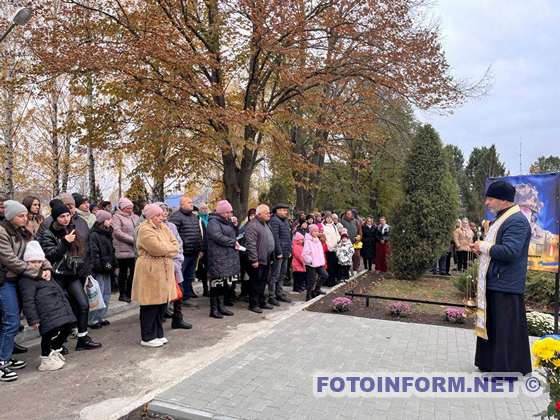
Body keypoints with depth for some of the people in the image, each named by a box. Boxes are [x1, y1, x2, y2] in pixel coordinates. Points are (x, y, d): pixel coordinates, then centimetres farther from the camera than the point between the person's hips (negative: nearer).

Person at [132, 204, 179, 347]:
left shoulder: (163, 227, 14)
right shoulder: (145, 229, -12)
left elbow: (175, 245, 8)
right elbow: (158, 248, -22)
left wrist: (166, 249, -10)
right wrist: (170, 248, -5)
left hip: (164, 271, 8)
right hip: (150, 272, -8)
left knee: (162, 304, 12)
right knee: (150, 306, 0)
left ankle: (158, 334, 24)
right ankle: (147, 338, 12)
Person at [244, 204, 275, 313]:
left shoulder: (265, 224, 16)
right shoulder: (252, 226, -15)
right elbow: (251, 244, -20)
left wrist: (271, 257, 19)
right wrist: (254, 259, -22)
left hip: (266, 260, 9)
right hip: (258, 260, -9)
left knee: (263, 282, 16)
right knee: (255, 283, 0)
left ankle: (261, 302, 27)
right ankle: (253, 304, 10)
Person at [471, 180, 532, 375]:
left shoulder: (517, 221, -17)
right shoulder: (501, 219, 15)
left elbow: (510, 251, -28)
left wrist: (484, 247, -15)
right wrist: (481, 247, 5)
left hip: (506, 286, -10)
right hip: (493, 284, 10)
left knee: (507, 329, 0)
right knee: (490, 326, 18)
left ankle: (510, 367, 12)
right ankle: (491, 363, 30)